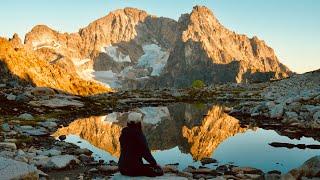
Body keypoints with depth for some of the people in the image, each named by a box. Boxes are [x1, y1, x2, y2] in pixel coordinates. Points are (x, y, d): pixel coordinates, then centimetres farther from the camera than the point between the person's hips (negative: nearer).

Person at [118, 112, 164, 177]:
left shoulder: (123, 134, 7)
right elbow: (146, 153, -12)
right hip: (134, 168, -8)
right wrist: (155, 164, 3)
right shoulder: (138, 134, -15)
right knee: (159, 171, 2)